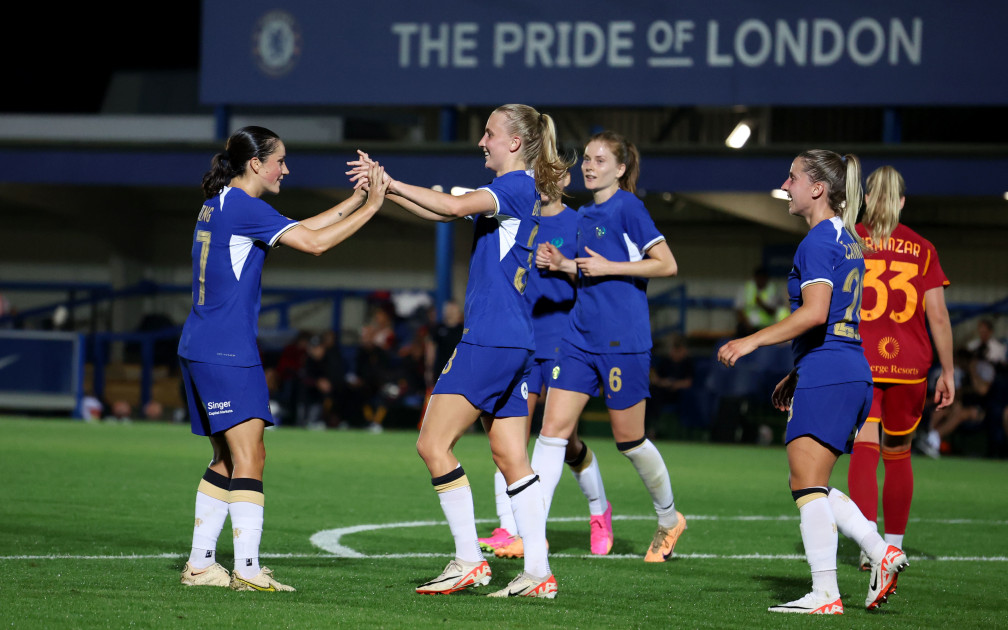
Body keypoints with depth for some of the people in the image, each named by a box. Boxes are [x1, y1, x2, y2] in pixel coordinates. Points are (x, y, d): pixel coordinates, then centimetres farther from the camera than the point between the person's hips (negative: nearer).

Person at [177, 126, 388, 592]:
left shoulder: (218, 205, 17)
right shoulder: (243, 206, -12)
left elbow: (300, 228, 21)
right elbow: (314, 242, -16)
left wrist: (355, 199, 15)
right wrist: (371, 206, -8)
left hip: (200, 349, 10)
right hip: (227, 353, -10)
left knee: (227, 458, 14)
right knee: (249, 456, -12)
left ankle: (200, 563, 15)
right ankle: (247, 570, -17)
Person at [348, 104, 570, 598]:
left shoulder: (517, 185, -10)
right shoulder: (517, 191, 20)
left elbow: (454, 206, -25)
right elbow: (445, 212, 21)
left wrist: (393, 184, -17)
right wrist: (386, 188, 12)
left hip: (491, 339, -10)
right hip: (515, 344, 10)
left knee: (433, 444, -7)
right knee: (511, 458, 8)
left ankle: (469, 559, -7)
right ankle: (538, 574, 5)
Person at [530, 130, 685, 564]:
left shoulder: (627, 207, -9)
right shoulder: (585, 215, 13)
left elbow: (666, 265, -13)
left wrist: (606, 267, -16)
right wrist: (562, 264, 4)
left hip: (623, 340, -7)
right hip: (580, 337, 7)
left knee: (628, 438, 5)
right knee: (553, 428, -4)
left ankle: (669, 519, 29)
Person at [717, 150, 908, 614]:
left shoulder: (818, 241, -11)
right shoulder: (846, 240, 19)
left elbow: (815, 313, -24)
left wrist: (752, 341, -21)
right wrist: (797, 375, 27)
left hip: (826, 377, -10)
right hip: (852, 372, 10)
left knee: (807, 485, -6)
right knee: (808, 485, 15)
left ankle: (824, 594, -6)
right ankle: (881, 552, 7)